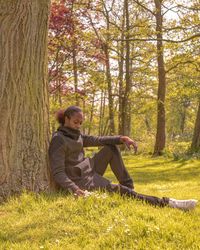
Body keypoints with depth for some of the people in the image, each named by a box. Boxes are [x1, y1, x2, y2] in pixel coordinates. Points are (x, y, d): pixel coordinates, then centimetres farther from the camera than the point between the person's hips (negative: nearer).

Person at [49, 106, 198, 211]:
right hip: (82, 180, -10)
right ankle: (166, 203, -24)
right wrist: (75, 189, -39)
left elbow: (96, 140, 7)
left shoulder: (75, 135, 11)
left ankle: (128, 185, 1)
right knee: (117, 189, -21)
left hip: (90, 170, 10)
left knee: (111, 148, 6)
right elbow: (58, 173, -24)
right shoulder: (59, 140, -17)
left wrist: (121, 139, -9)